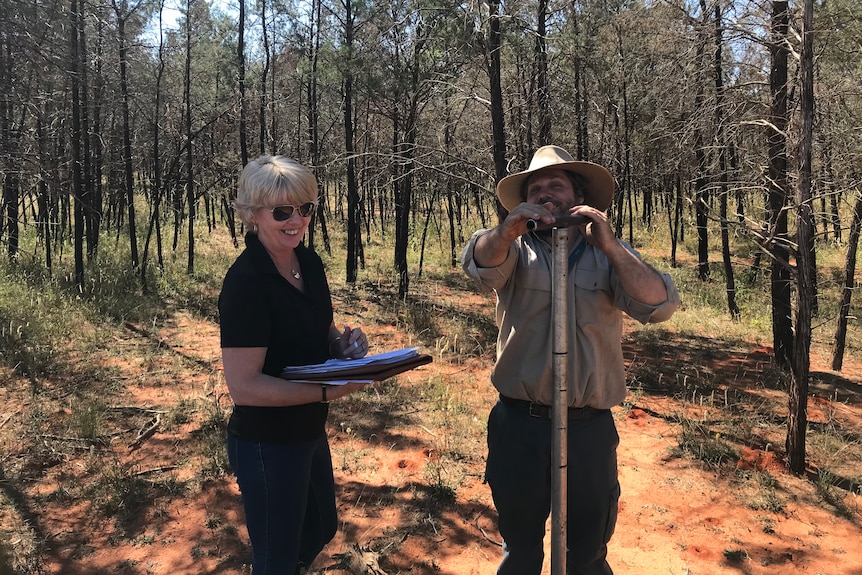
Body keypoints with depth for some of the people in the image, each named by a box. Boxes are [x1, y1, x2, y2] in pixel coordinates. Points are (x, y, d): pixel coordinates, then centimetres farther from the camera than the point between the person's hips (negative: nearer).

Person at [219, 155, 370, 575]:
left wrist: (343, 343, -7)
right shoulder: (245, 283, -24)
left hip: (309, 431, 8)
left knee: (320, 530, 28)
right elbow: (243, 386, -26)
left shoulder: (310, 264, -1)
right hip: (266, 445, -8)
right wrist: (328, 391, -28)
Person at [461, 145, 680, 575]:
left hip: (590, 427, 0)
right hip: (520, 426, 0)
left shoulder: (609, 254, 3)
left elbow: (660, 305, -12)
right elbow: (480, 264, -19)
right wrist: (508, 229, -41)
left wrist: (609, 245, -25)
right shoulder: (515, 250, 3)